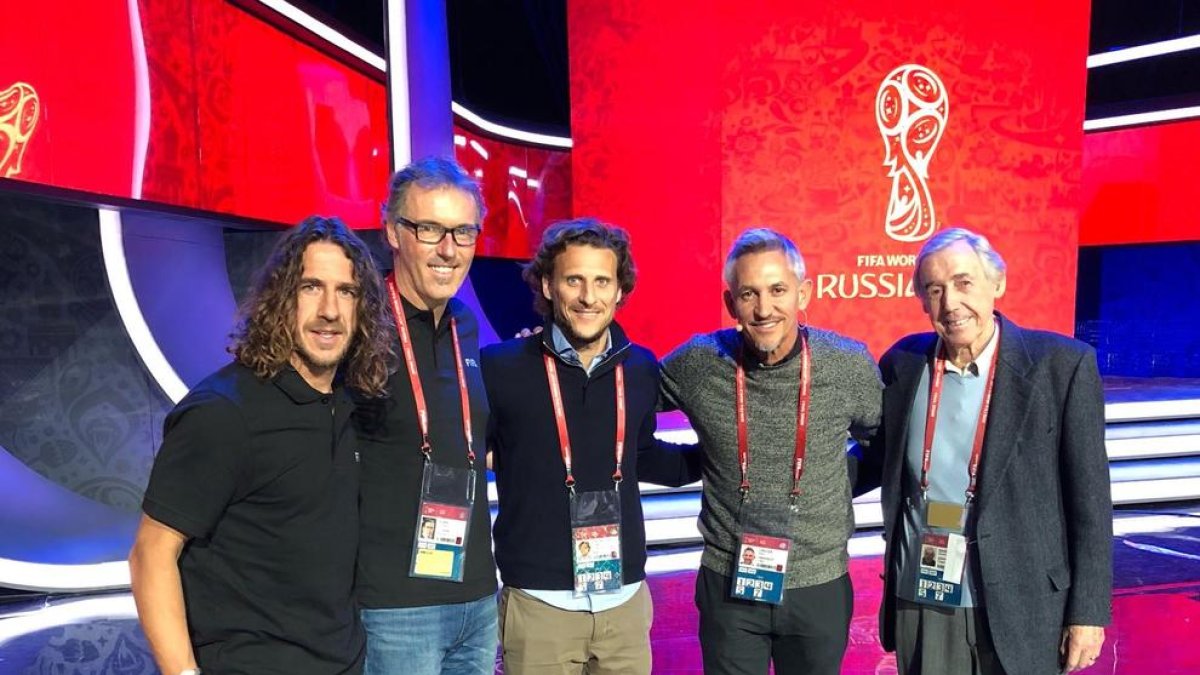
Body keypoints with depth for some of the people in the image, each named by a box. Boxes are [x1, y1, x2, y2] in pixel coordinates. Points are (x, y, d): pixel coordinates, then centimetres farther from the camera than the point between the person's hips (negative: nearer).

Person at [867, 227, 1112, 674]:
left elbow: (1089, 501, -5)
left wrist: (1088, 612, -4)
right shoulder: (902, 363, 0)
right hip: (919, 605, 2)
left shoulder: (1062, 365, -8)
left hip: (1021, 611, -2)